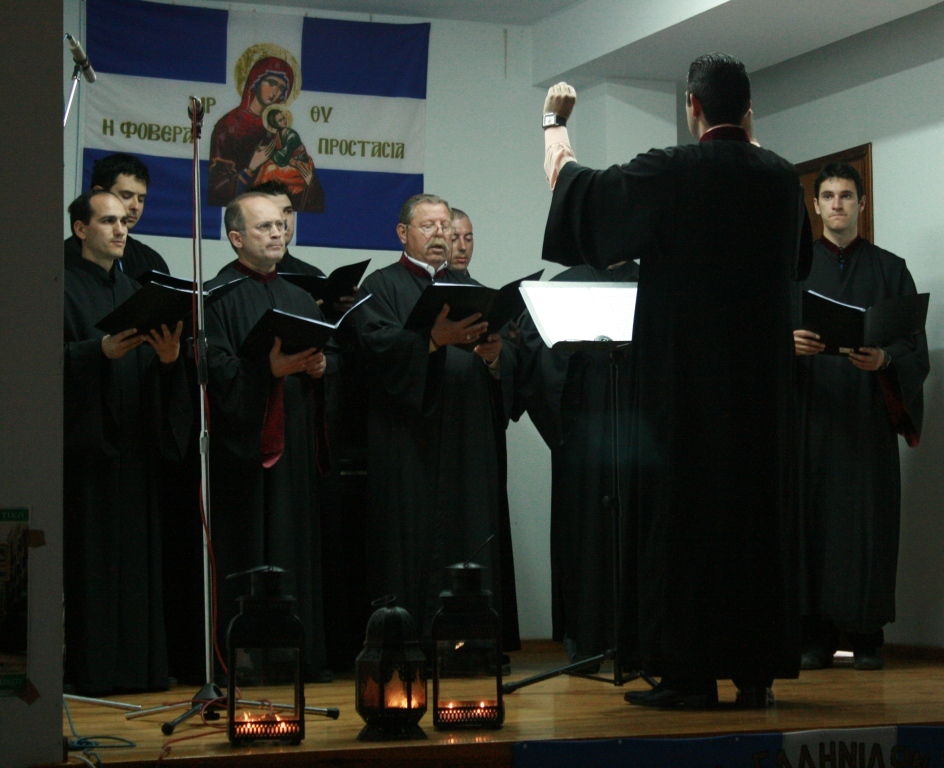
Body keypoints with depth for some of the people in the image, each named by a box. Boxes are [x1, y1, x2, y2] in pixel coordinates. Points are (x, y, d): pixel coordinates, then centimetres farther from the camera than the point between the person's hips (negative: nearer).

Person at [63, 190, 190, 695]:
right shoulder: (64, 287, 0)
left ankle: (137, 663, 10)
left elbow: (152, 369, 13)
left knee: (136, 553, 6)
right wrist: (101, 350, -26)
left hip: (133, 440, 6)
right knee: (91, 555, -6)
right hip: (86, 439, -6)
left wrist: (168, 357, -9)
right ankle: (90, 667, -2)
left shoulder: (133, 290, 19)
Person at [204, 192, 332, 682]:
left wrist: (318, 366, -5)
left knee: (299, 551, 5)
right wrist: (270, 370, -24)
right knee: (246, 556, -5)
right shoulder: (218, 296, -2)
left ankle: (302, 655, 9)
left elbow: (322, 358, 17)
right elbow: (216, 371, -12)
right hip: (242, 447, -6)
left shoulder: (300, 298, 19)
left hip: (297, 447, 6)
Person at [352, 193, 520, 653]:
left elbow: (507, 367, 11)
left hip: (469, 440, 5)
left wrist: (494, 354, -12)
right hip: (408, 442, -4)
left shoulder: (471, 289, 21)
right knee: (414, 539, -8)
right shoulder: (382, 287, 7)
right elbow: (379, 345, -13)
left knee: (471, 537, 0)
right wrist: (434, 338, -28)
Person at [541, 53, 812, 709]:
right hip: (762, 378, 4)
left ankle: (689, 672, 0)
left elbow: (568, 181, 3)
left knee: (683, 510, 0)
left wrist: (555, 122, 24)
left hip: (683, 376, -4)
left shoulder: (669, 173, -10)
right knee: (758, 510, 8)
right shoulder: (781, 178, 4)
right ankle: (756, 670, 10)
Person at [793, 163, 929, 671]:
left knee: (868, 517, -4)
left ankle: (866, 635, 0)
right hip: (810, 413, 0)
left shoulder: (889, 270, 13)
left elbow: (915, 349, 5)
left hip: (868, 415, 0)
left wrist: (883, 359, -17)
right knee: (813, 514, -5)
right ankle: (816, 634, -1)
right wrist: (789, 344, -18)